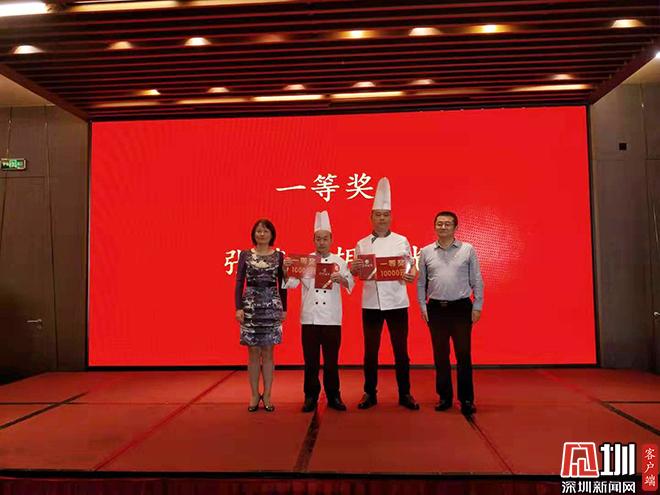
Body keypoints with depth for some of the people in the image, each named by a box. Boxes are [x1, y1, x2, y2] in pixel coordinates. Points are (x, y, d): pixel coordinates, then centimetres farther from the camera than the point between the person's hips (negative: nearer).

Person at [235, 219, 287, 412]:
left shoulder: (279, 256, 5)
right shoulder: (245, 255, 5)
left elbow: (282, 284, 7)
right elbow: (239, 282, 2)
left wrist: (284, 308, 3)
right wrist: (239, 307, -6)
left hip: (271, 306, 0)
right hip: (250, 306, 0)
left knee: (268, 352, 3)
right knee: (253, 352, 4)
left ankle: (267, 395, 14)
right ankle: (255, 395, 16)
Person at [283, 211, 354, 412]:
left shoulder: (339, 261, 5)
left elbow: (350, 284, -6)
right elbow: (291, 283, -3)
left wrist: (341, 279, -27)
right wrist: (285, 269, -22)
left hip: (332, 318, 0)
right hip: (309, 317, 0)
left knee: (331, 359, 7)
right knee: (311, 360, 6)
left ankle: (333, 396, 21)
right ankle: (311, 397, 19)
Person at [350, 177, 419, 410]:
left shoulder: (401, 241, 4)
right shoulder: (362, 244, 5)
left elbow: (411, 268, 4)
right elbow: (357, 274, 7)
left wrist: (411, 276, -18)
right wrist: (354, 269, -15)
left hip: (397, 302, 0)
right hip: (371, 303, 1)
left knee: (401, 350, 5)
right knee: (371, 351, 8)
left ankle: (405, 393, 19)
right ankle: (370, 393, 21)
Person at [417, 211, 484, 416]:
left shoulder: (467, 250, 3)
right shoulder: (426, 252, 7)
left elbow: (476, 281, 3)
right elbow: (421, 282, 10)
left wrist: (477, 306, -2)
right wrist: (422, 306, 4)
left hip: (461, 307, -2)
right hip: (436, 308, 2)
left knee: (463, 354, 0)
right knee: (440, 355, 9)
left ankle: (467, 399, 10)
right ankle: (445, 397, 21)